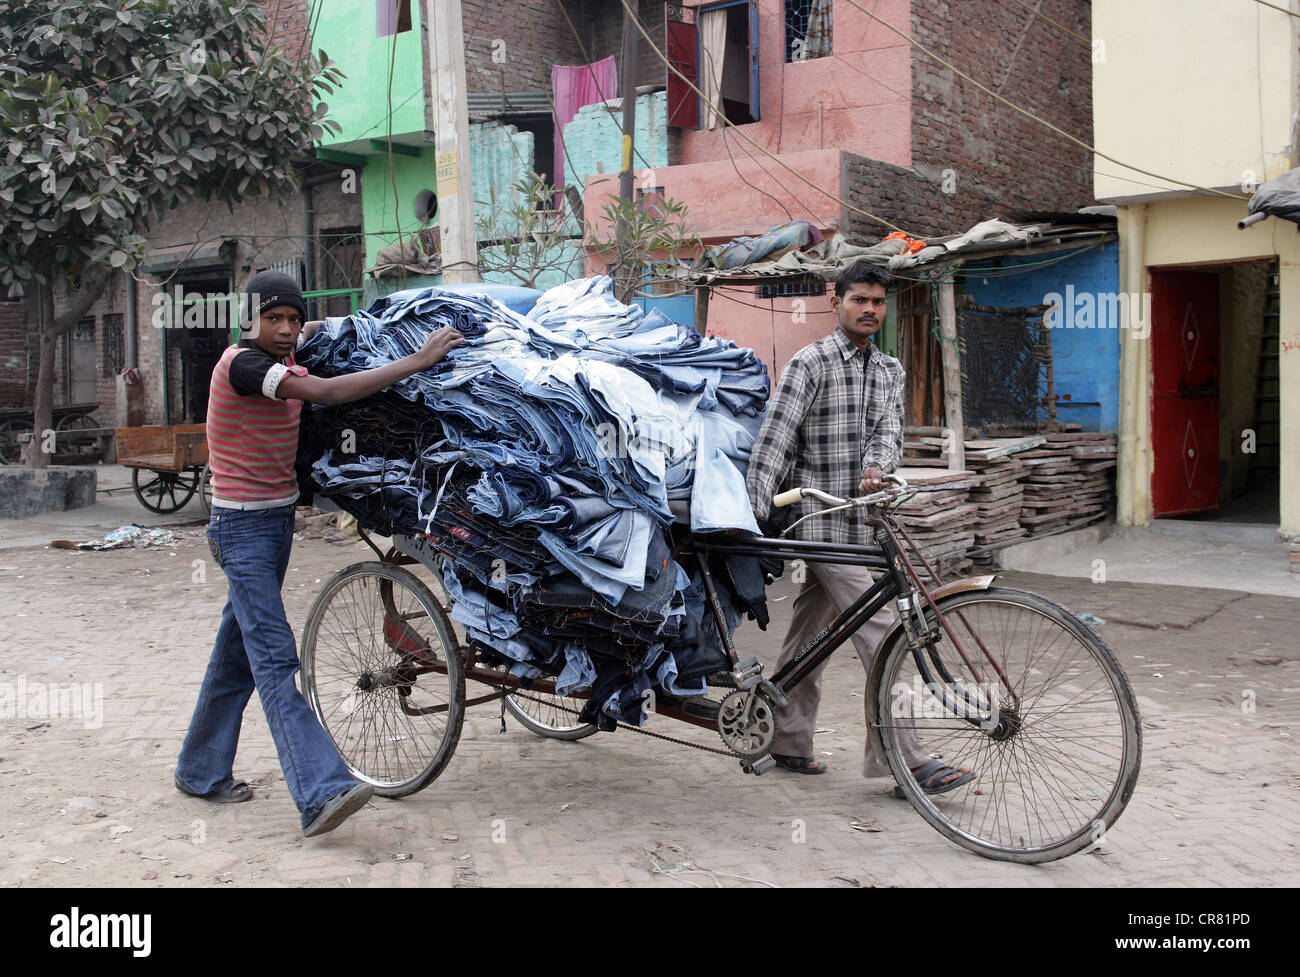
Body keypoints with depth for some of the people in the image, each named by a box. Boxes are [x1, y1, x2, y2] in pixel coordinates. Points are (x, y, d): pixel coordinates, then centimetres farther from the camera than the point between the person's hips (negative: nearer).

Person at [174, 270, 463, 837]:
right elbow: (327, 393, -28)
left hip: (277, 519, 9)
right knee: (275, 657, -16)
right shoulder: (241, 364, -18)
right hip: (243, 527, -9)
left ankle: (200, 772, 28)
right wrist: (417, 361, -28)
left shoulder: (285, 365, 10)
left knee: (238, 652, 15)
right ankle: (321, 794, -24)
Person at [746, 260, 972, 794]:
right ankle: (904, 758, -8)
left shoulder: (889, 370, 14)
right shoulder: (810, 363, -8)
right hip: (821, 515, -7)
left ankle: (787, 740, 24)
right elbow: (773, 438, -14)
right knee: (877, 630, -11)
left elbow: (890, 430, 2)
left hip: (856, 517, 7)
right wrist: (754, 514, -21)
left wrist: (876, 466, -22)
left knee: (811, 630, 14)